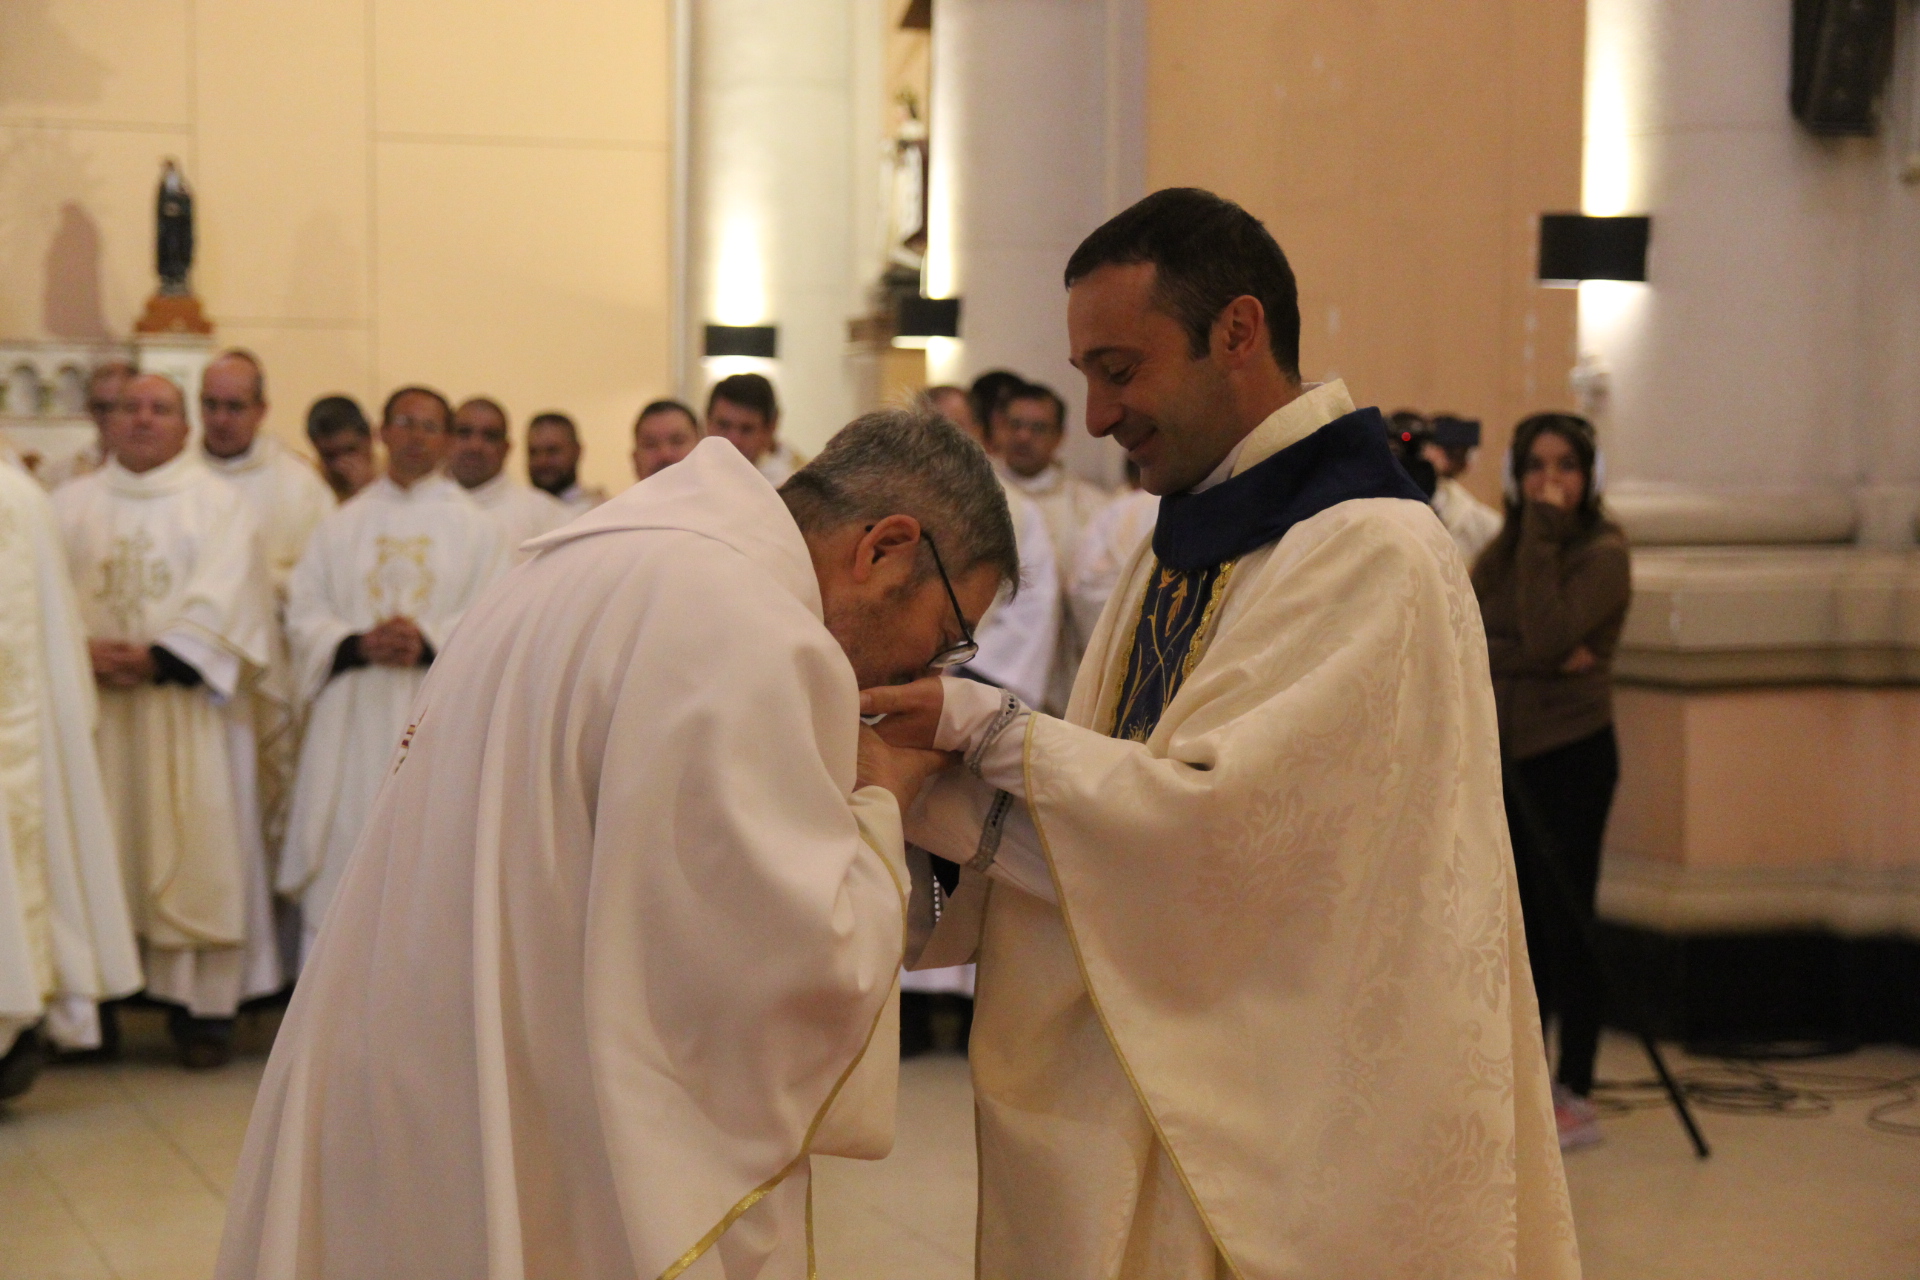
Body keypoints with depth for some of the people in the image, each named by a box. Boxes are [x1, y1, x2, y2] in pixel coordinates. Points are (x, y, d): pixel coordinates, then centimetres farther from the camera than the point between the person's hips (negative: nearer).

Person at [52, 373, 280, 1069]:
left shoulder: (219, 502, 7)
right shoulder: (72, 504, 15)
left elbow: (226, 600, -5)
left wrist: (158, 658, -16)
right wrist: (84, 651, -14)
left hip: (186, 701, -2)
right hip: (92, 704, 2)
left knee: (198, 849, -5)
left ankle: (202, 1008, -2)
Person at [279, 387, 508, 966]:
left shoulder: (477, 529, 9)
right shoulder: (339, 527, 14)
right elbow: (304, 614, 5)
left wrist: (429, 642, -20)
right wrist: (358, 645, -15)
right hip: (352, 724, 1)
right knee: (341, 867, -1)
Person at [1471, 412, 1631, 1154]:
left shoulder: (1603, 553, -9)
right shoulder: (1505, 547, 12)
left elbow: (1547, 638, -23)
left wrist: (1544, 538, -19)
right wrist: (1533, 657, -15)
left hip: (1569, 755, -7)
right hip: (1504, 751, 7)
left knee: (1563, 925, -5)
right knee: (1519, 923, 11)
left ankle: (1576, 1099, 2)